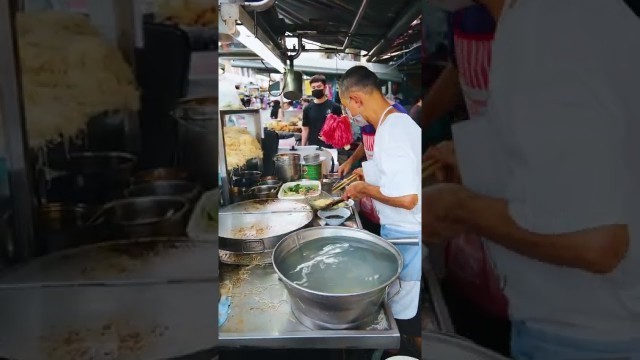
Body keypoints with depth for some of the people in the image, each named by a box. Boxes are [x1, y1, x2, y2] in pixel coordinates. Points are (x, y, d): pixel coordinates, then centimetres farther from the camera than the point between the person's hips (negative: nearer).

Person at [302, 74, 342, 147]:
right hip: (312, 147, 3)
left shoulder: (334, 107, -3)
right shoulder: (308, 109, 7)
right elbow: (305, 129, 10)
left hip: (330, 147, -3)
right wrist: (303, 147, 5)